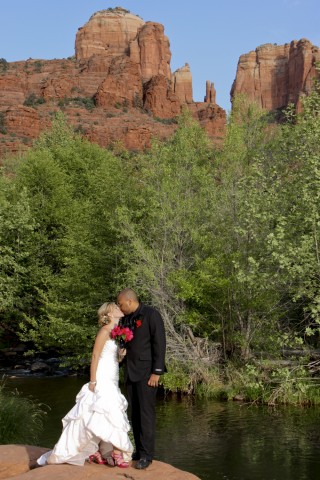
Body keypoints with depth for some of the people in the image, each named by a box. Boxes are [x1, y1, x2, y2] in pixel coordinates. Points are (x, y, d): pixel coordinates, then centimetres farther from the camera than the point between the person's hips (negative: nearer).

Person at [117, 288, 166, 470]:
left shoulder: (151, 314, -7)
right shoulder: (125, 319, 13)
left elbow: (159, 343, -11)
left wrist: (156, 372, -14)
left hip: (146, 371, -7)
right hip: (131, 372, 7)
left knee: (146, 412, -6)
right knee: (135, 413, 8)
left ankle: (147, 454, -2)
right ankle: (139, 450, 15)